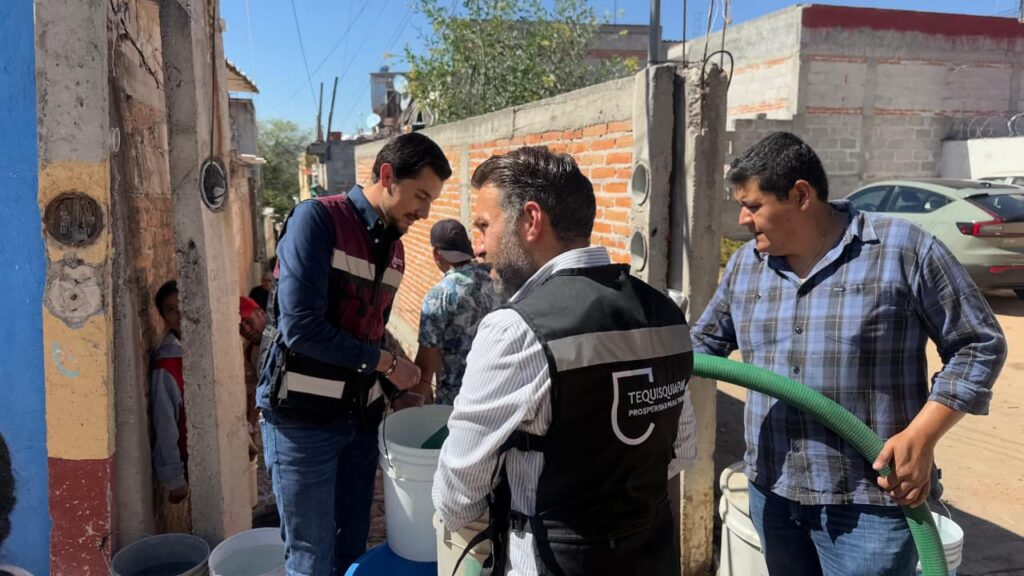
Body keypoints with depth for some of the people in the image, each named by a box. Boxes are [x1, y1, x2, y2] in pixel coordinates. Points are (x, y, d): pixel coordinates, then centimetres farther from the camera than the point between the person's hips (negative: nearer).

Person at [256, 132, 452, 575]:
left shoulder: (394, 248, 9)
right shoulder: (317, 219, -13)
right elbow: (301, 328, -22)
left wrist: (398, 392, 5)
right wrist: (386, 364, -13)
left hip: (360, 417, 7)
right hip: (303, 417, -6)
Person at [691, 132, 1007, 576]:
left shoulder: (903, 249, -10)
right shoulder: (744, 265, 6)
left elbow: (977, 344, -5)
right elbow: (705, 341, 16)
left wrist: (921, 436, -13)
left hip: (869, 501, -5)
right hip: (771, 492, 5)